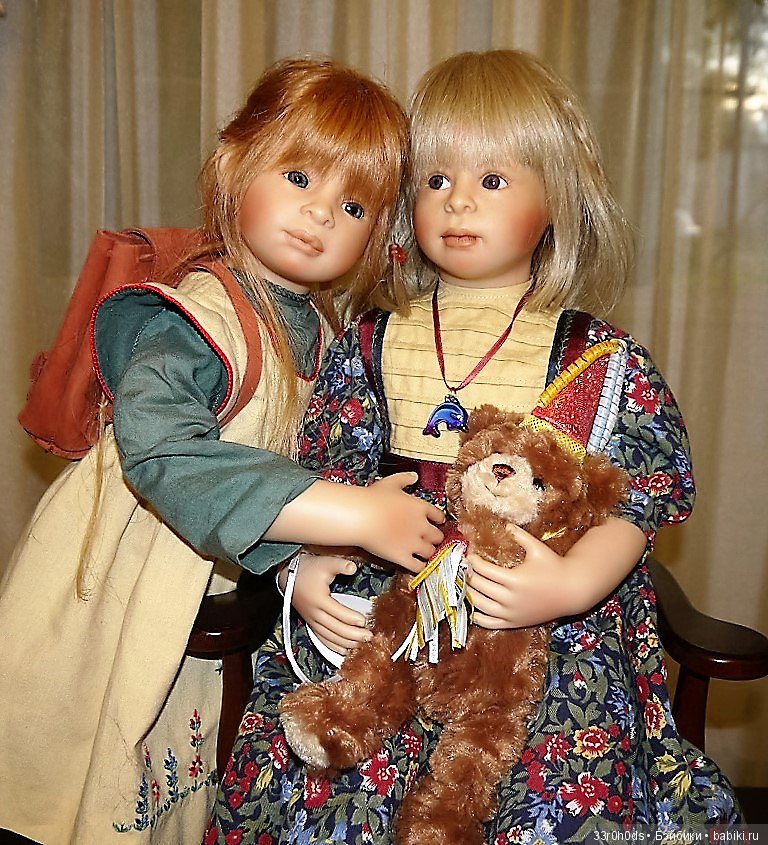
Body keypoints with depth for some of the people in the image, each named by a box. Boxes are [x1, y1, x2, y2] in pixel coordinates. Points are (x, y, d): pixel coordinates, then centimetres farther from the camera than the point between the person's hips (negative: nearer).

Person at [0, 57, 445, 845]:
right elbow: (161, 449, -39)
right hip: (118, 622, -6)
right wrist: (354, 515, -38)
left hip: (225, 608, 7)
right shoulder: (198, 318, -23)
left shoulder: (322, 327, 2)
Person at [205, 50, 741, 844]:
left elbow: (635, 502, -2)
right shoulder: (367, 346, 10)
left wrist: (571, 584, -21)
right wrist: (303, 569, -7)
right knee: (300, 773, -18)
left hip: (553, 629, -1)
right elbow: (318, 478, 11)